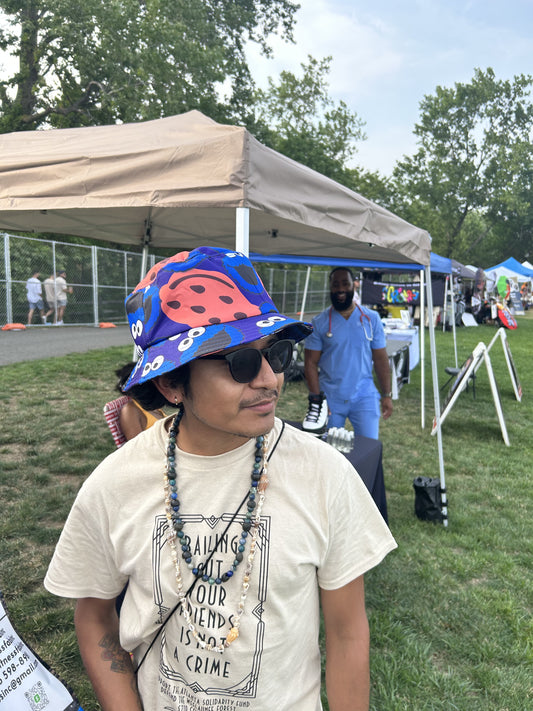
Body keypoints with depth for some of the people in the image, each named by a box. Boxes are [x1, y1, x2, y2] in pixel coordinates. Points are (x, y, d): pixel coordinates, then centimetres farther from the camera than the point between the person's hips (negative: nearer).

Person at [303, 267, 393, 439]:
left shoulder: (371, 319, 3)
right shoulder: (319, 322, -1)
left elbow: (380, 359, 5)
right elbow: (310, 363, -2)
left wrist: (387, 395, 3)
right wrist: (317, 399, -9)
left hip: (364, 397, 1)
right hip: (330, 398, 0)